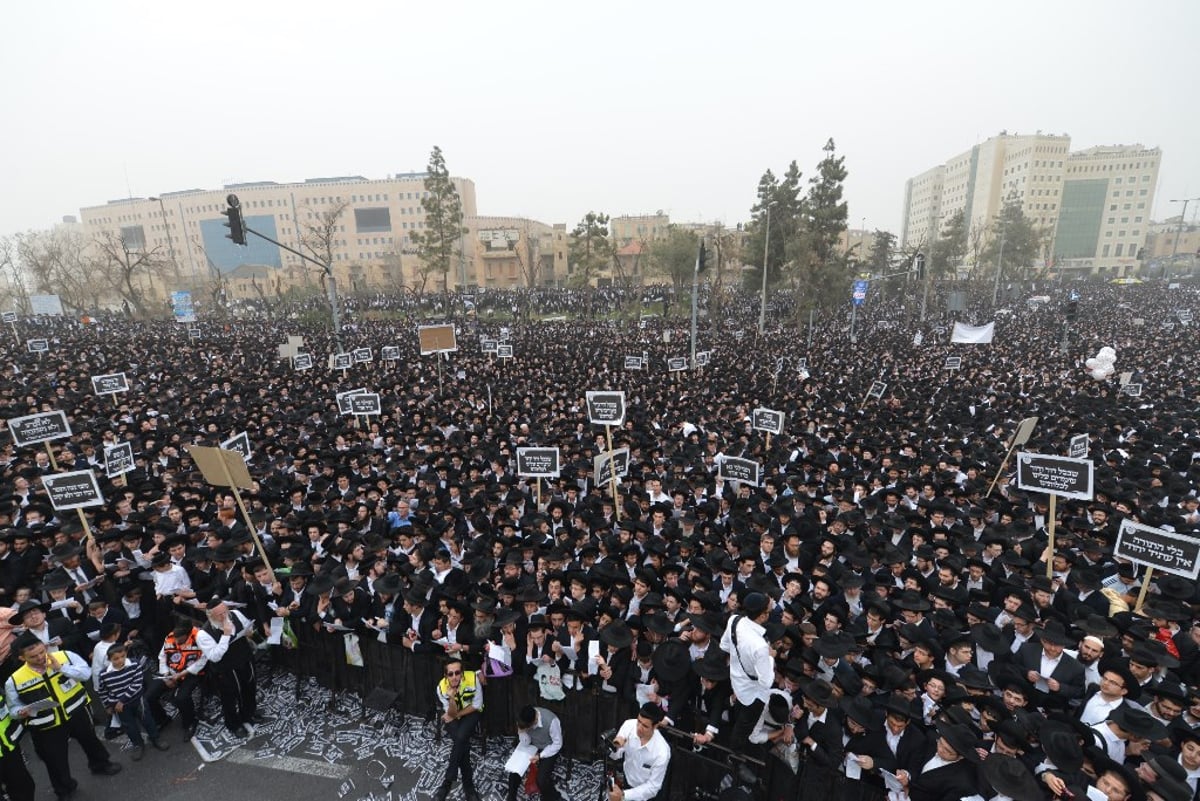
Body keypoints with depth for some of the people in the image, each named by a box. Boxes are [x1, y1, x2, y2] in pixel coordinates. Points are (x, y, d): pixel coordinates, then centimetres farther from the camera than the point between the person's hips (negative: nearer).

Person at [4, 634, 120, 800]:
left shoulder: (65, 656, -16)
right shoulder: (15, 680, -14)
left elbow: (86, 673, -19)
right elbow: (14, 706, -2)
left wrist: (61, 667, -30)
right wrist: (21, 712, -24)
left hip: (77, 713, 1)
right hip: (47, 726, -1)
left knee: (90, 741, 25)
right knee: (55, 761, 15)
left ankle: (100, 764, 55)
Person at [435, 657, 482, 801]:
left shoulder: (473, 678, -29)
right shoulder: (442, 687, -25)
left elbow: (477, 705, -15)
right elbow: (452, 713, -18)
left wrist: (457, 715, -14)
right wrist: (451, 699, -38)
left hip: (471, 713, -1)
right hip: (452, 715, 1)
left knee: (461, 737, -26)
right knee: (463, 743, -23)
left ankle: (447, 782, -11)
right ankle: (468, 784, -7)